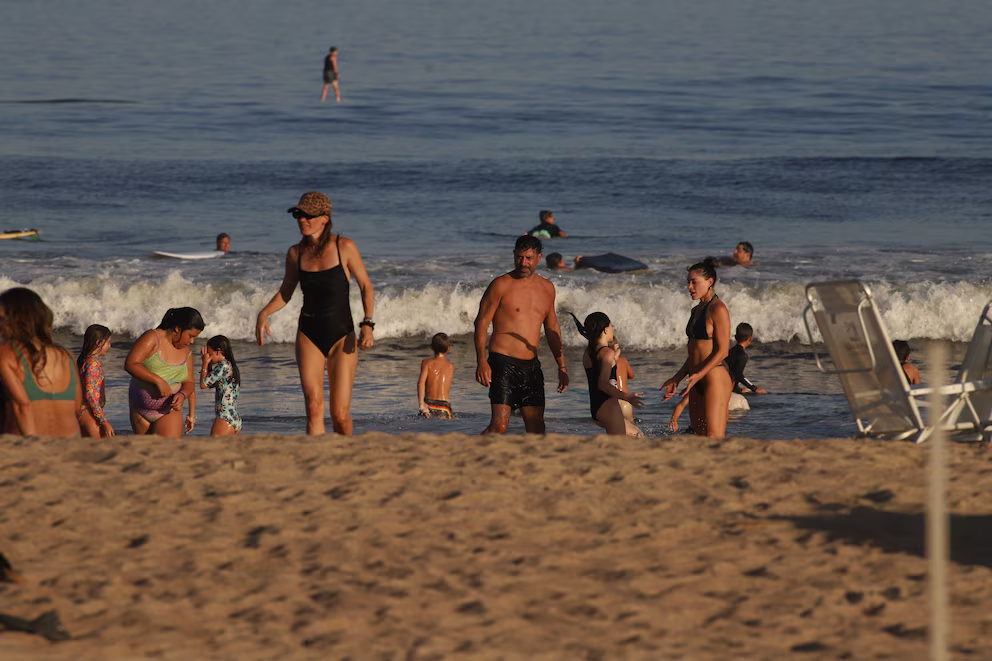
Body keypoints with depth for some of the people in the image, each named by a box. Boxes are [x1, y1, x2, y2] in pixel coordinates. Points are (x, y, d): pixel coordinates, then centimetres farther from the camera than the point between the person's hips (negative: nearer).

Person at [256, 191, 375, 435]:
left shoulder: (344, 247, -7)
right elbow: (285, 293, 15)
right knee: (314, 408, -13)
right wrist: (264, 313, -3)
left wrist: (367, 324, -14)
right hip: (309, 335, 2)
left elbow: (366, 287, -1)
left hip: (341, 335, -2)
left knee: (340, 415, -4)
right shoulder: (296, 254, 3)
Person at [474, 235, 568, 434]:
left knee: (537, 427, 3)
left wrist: (562, 367, 21)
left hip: (531, 366, 6)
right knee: (499, 424, -16)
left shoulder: (547, 288, 14)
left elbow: (552, 329, 23)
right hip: (503, 363, -6)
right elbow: (482, 322, -6)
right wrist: (481, 361, -17)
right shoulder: (501, 285, -4)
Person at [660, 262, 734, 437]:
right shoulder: (696, 311, 18)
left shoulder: (718, 309, -10)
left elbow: (722, 351, -15)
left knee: (714, 438, -14)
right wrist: (676, 379, 17)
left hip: (715, 378, -9)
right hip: (697, 383, 9)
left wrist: (699, 375, -23)